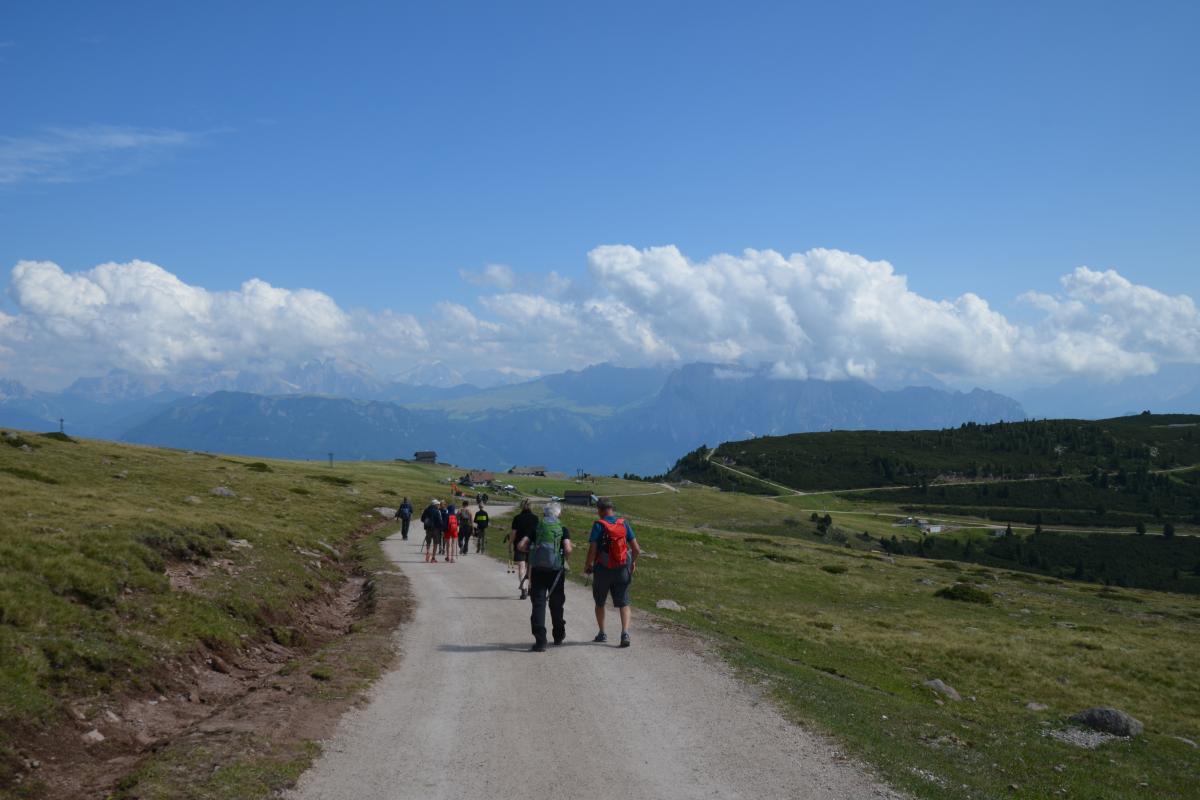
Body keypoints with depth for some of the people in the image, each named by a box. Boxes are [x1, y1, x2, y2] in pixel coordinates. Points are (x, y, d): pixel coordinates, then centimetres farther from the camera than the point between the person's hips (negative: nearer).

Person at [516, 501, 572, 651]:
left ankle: (540, 641, -10)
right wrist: (566, 558, 8)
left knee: (538, 604, -1)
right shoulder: (563, 530, 3)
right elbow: (568, 549, -13)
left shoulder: (536, 528, 6)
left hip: (537, 570, 0)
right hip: (556, 570, 0)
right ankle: (559, 636, 33)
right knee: (556, 604, 17)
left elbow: (521, 545, -3)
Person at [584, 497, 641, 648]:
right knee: (623, 603, 5)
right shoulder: (623, 523, 1)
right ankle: (625, 633, -13)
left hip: (603, 570, -2)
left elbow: (592, 550, -15)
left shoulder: (598, 525, -10)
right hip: (622, 570, 2)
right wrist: (633, 562, 18)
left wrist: (587, 566, 1)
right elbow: (636, 549, 0)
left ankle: (602, 634, 25)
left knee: (600, 603, 17)